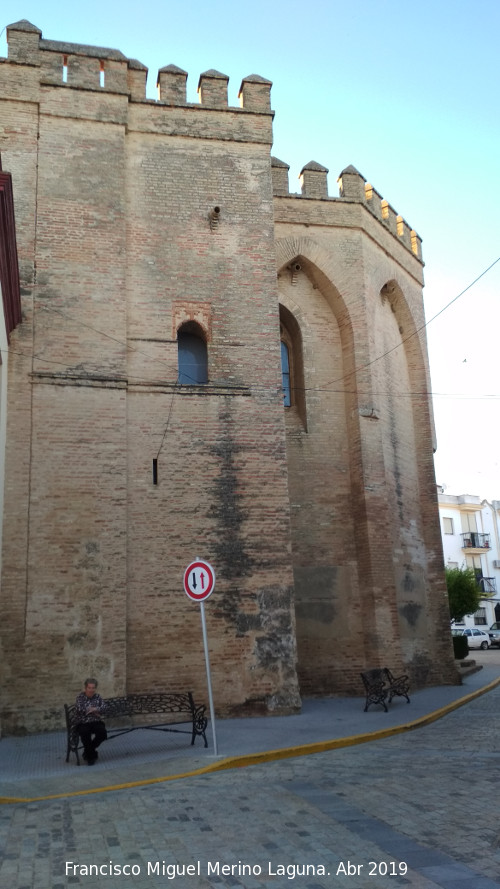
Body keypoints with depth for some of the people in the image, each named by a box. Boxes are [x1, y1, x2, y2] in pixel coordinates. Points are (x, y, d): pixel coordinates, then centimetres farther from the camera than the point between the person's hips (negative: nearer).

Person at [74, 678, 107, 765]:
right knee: (85, 732, -35)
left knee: (103, 733, -25)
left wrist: (95, 709, -23)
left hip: (96, 722, 3)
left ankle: (89, 750, 4)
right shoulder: (80, 697, -2)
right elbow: (80, 709, -19)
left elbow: (104, 709, -4)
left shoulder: (97, 697, 9)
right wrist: (94, 712, -12)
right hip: (82, 723, -3)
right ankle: (91, 755, -10)